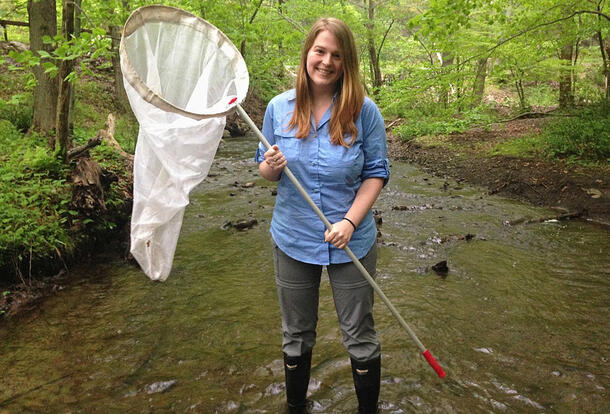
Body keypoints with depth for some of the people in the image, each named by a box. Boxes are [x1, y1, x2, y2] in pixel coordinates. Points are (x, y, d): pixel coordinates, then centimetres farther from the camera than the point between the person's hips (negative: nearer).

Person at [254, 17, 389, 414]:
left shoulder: (364, 110, -9)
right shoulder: (279, 107, -2)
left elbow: (376, 172, -5)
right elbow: (266, 169, 7)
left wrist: (350, 221, -19)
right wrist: (271, 166, -18)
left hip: (352, 242, -2)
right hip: (293, 240, 2)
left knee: (361, 339, 11)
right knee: (296, 337, 17)